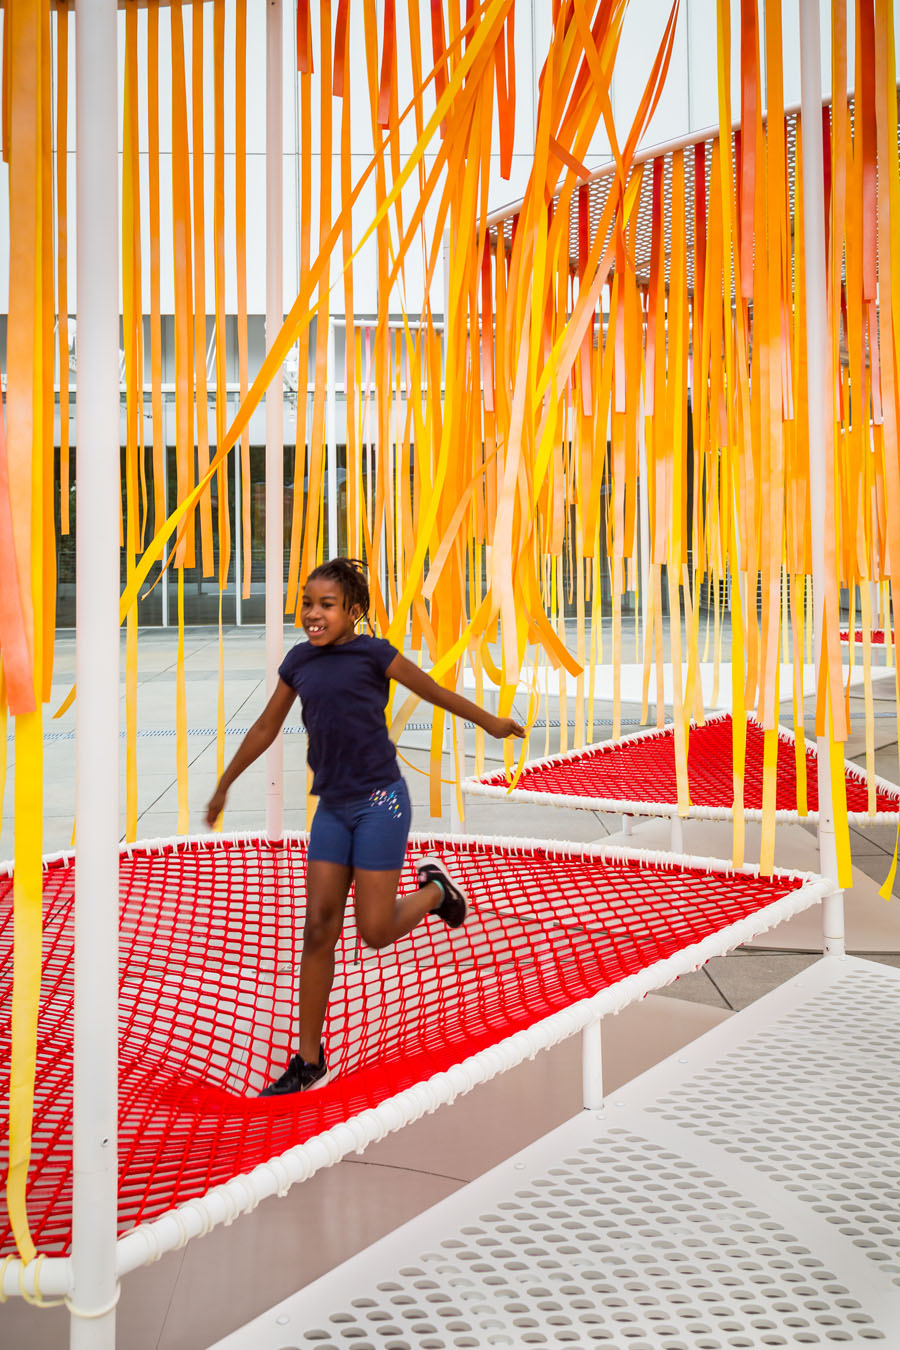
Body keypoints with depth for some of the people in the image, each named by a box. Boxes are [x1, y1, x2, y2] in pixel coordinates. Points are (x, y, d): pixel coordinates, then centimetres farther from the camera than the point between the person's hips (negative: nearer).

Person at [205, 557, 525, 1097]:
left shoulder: (373, 653, -7)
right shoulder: (299, 661, 7)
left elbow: (437, 692, 5)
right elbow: (266, 727, 17)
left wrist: (491, 722, 15)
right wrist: (224, 785, 23)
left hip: (379, 802, -5)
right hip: (332, 808, 5)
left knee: (375, 931, -5)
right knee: (319, 927, 2)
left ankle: (435, 889, 27)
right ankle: (310, 1060, 12)